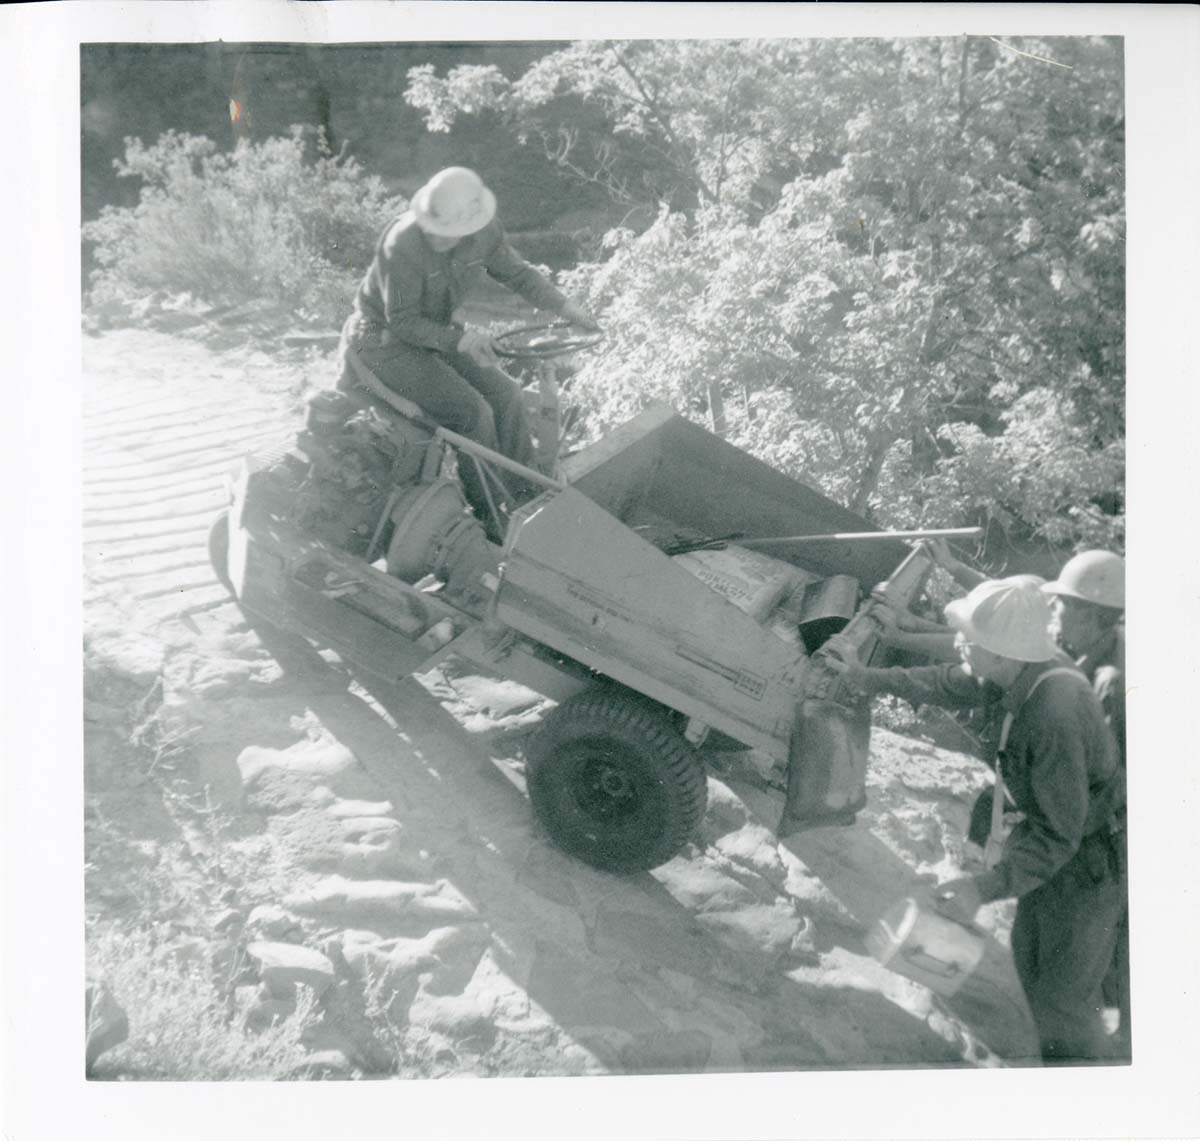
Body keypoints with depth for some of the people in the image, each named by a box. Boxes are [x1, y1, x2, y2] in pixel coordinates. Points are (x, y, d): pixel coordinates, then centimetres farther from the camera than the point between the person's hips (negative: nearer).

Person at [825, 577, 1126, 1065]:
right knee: (1030, 957, 25)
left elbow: (1058, 836, -33)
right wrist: (867, 678, 8)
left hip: (1088, 864, -9)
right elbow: (951, 685, 7)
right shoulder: (1026, 666, -12)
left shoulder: (1056, 713, -38)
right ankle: (1057, 1057, 46)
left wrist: (983, 889, -36)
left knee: (1062, 1001, 2)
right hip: (1056, 843, 9)